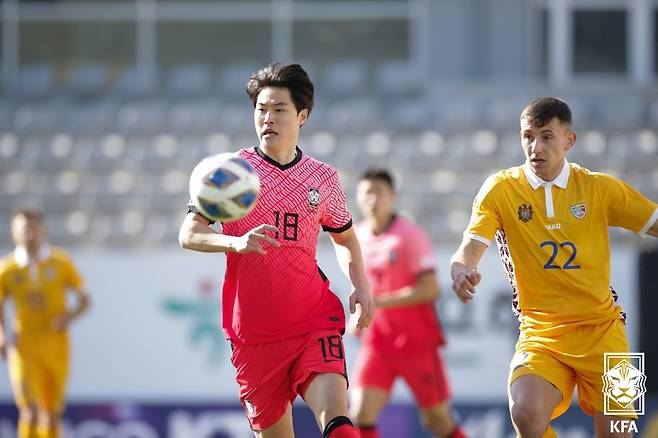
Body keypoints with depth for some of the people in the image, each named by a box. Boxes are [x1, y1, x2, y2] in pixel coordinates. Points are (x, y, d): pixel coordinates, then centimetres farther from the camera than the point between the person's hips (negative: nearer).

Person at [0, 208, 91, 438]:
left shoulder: (60, 262, -1)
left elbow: (84, 299, 6)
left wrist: (70, 316, -14)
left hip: (56, 346, 2)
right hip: (24, 347, -2)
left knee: (52, 413, 9)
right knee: (30, 411, -17)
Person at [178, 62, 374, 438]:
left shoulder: (324, 178, 8)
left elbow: (345, 238, 24)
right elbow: (189, 234, -6)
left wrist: (361, 286, 6)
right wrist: (236, 242, -26)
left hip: (314, 321, 0)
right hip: (253, 331, 0)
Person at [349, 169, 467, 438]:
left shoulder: (409, 235, -11)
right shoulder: (357, 236, 6)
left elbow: (430, 289, -18)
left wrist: (381, 302, -22)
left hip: (417, 342, -4)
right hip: (377, 343, 4)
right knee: (361, 412, -13)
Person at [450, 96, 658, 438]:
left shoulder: (600, 188, 1)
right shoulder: (501, 189, -2)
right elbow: (469, 249, -8)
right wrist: (461, 271, -31)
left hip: (601, 329, 1)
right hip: (540, 332, -1)